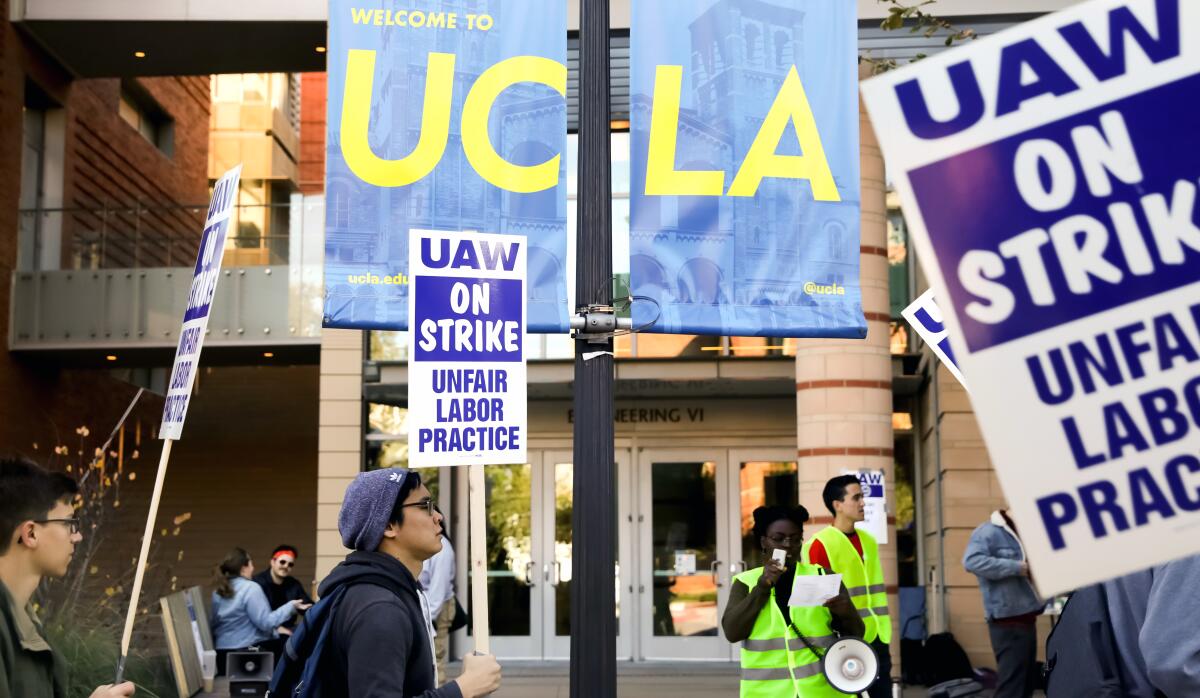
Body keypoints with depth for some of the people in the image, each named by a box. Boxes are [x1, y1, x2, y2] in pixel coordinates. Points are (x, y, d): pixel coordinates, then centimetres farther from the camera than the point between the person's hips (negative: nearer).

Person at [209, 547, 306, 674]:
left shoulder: (217, 592, 9)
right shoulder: (250, 588, -12)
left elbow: (213, 625, 15)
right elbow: (266, 623, -16)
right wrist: (291, 607, -11)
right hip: (250, 652, -7)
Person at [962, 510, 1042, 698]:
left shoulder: (1022, 534, 19)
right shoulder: (988, 532, -8)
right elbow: (972, 561, -24)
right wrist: (1016, 568, -22)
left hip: (1026, 617, 9)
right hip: (1008, 620, -9)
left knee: (1027, 681, 13)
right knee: (1011, 683, -11)